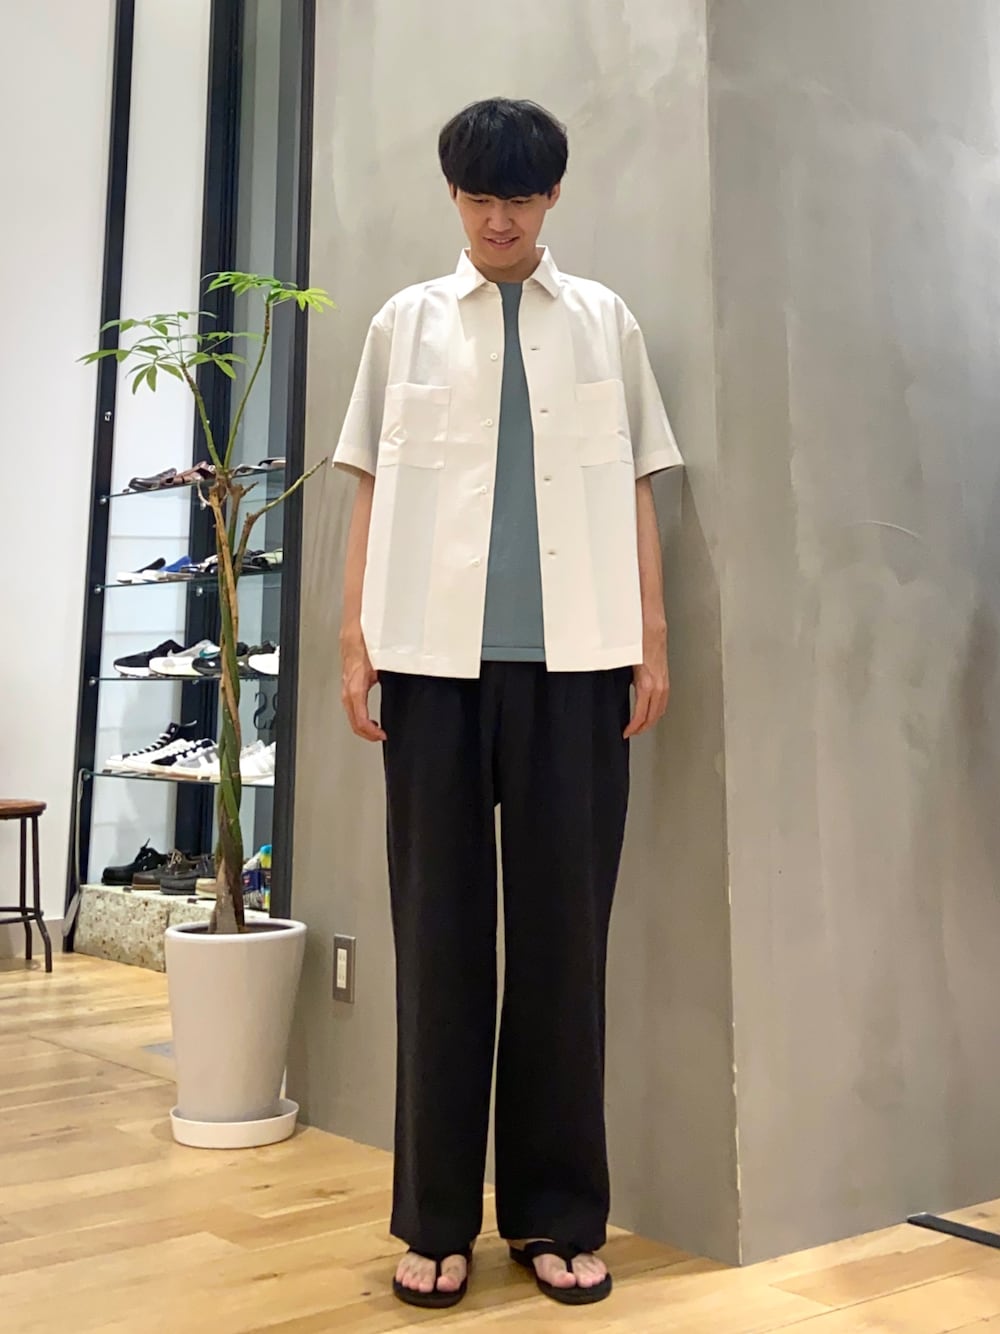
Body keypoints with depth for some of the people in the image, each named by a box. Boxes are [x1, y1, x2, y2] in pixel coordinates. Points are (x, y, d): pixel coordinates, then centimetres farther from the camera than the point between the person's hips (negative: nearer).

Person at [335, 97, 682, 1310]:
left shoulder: (604, 321, 13)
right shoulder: (407, 323, 13)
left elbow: (636, 490, 11)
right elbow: (371, 491, 10)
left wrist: (654, 640, 3)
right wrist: (354, 639, 1)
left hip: (576, 659, 0)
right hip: (437, 657, 0)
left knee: (564, 932, 1)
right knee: (439, 931, 2)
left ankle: (558, 1215, 13)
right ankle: (435, 1219, 12)